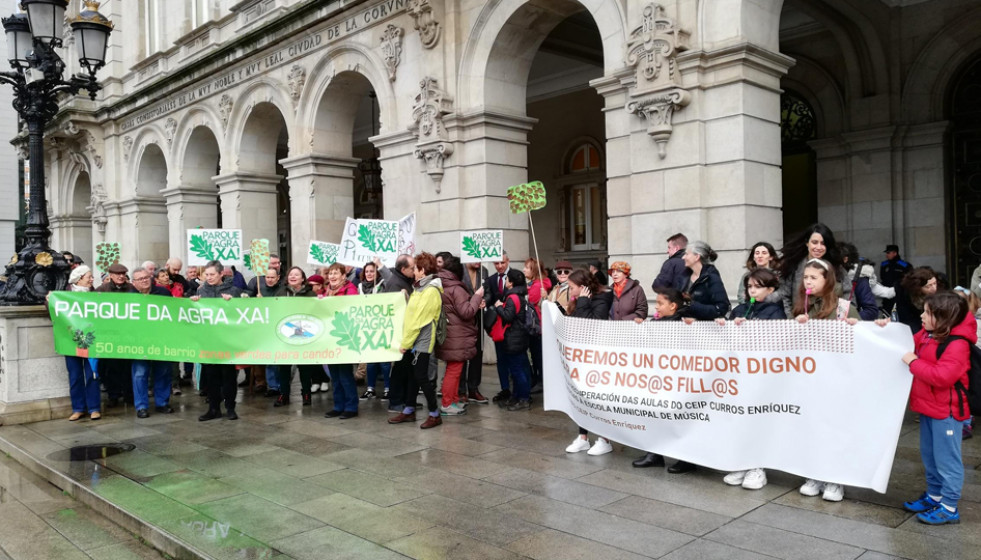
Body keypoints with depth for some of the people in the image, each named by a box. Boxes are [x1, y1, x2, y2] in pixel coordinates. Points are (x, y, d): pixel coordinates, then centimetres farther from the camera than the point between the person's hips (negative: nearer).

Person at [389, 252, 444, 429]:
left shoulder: (431, 291, -18)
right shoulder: (420, 288, 14)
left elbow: (418, 320, -20)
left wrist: (406, 342, -16)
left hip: (421, 341, -9)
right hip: (414, 340, 9)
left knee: (421, 376, -4)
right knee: (413, 376, 14)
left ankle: (434, 414, 5)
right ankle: (408, 411, 24)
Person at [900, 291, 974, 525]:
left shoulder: (956, 345, -22)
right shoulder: (927, 335, 4)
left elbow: (942, 376, -31)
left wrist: (914, 362, -24)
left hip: (945, 411, -9)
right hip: (929, 407, 9)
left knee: (946, 459, 0)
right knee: (929, 456, 20)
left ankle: (949, 508, 10)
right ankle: (934, 496, 33)